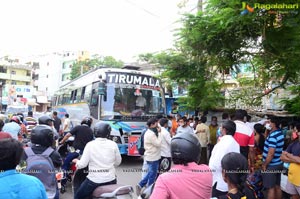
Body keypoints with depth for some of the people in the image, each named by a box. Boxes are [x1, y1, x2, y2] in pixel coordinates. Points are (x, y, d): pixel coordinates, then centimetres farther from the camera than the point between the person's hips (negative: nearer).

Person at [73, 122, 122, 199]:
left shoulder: (90, 145, -10)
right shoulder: (113, 144, -4)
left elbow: (82, 164, -9)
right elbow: (118, 162, 5)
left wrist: (77, 161, 12)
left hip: (94, 180, -2)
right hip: (110, 179, 3)